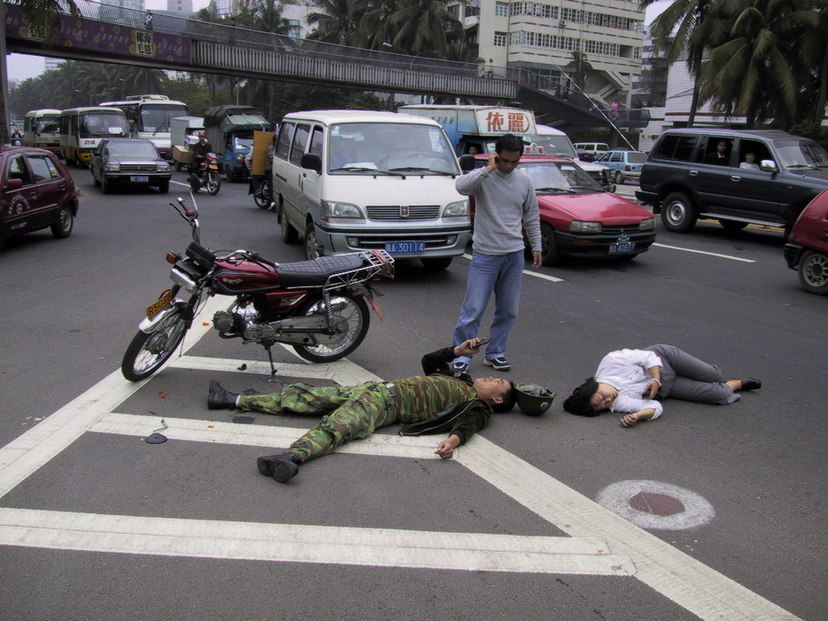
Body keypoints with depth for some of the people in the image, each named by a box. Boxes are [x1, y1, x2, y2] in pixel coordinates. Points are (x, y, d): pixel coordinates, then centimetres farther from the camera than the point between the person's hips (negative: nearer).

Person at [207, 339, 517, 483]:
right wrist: (457, 351, 27)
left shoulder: (479, 406, 5)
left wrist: (454, 439, -39)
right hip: (380, 386, 8)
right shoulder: (460, 378, 29)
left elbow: (467, 423, -17)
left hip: (391, 402, -8)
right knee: (304, 395, 5)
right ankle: (233, 400, 8)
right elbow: (428, 361, 38)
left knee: (338, 426, -36)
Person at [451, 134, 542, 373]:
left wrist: (536, 247, 12)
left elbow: (532, 218, 15)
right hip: (485, 254, -4)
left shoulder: (525, 182, 7)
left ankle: (495, 353, 24)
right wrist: (488, 169, -23)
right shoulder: (482, 177, -6)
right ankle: (462, 355, 6)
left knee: (508, 311, 10)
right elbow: (461, 186, -30)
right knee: (473, 309, -5)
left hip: (515, 254, 5)